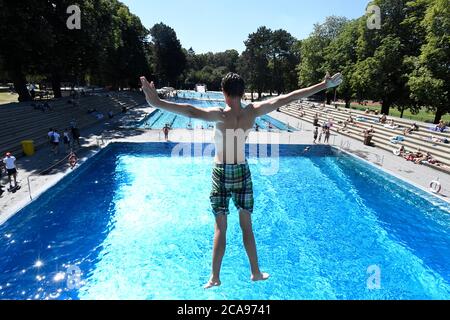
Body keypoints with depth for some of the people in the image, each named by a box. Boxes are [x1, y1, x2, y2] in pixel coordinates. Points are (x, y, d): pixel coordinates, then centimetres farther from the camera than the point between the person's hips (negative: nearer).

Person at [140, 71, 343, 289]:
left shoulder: (221, 115, -17)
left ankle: (215, 277, 21)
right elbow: (287, 98, -5)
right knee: (246, 225, 16)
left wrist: (156, 102, -44)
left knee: (220, 227, 9)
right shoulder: (252, 112, -8)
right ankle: (256, 272, 31)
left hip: (221, 173, -3)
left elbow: (192, 111, -36)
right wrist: (324, 85, 0)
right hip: (242, 172, 3)